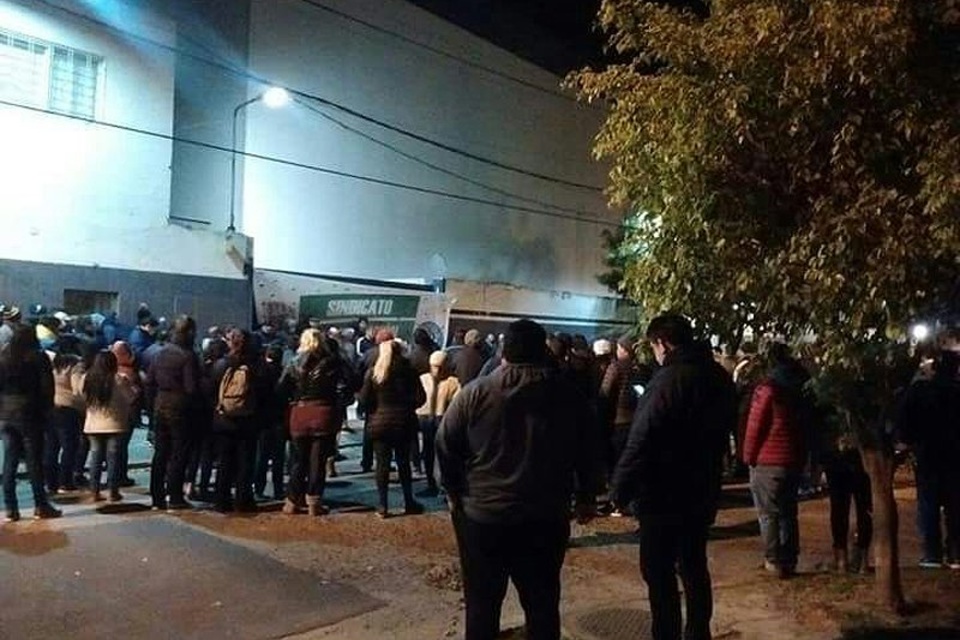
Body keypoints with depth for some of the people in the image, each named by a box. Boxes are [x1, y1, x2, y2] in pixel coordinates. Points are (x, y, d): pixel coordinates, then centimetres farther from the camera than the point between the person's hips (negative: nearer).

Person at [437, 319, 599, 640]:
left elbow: (445, 447, -3)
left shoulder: (475, 394, -7)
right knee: (542, 604, 14)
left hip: (482, 514, -1)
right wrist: (586, 498, 19)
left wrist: (455, 493, 10)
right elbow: (586, 453, 7)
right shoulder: (570, 395, -1)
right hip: (546, 518, 2)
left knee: (482, 603, 12)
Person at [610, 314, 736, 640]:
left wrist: (620, 489, -15)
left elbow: (641, 441, -23)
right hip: (702, 490, 9)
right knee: (694, 565, 19)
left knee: (658, 571, 2)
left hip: (664, 494, -8)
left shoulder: (669, 379, -22)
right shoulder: (720, 377, 6)